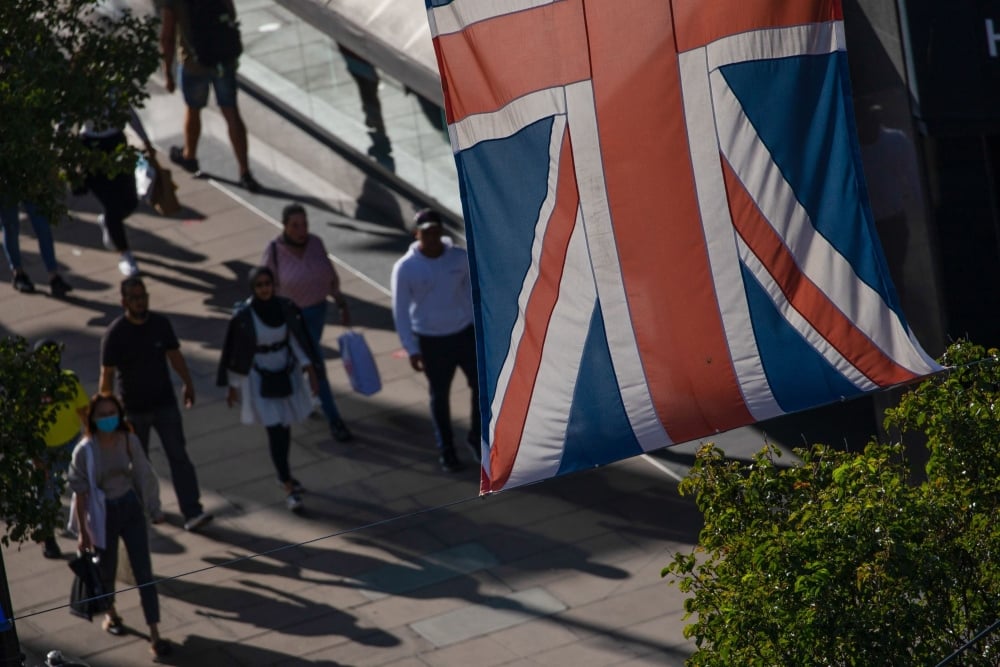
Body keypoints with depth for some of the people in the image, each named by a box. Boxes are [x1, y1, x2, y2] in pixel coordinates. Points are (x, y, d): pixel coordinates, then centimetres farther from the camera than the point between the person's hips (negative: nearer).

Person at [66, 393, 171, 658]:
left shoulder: (129, 441, -9)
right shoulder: (85, 451, -18)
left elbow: (141, 476, 4)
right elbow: (80, 491, -12)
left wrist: (152, 506, 13)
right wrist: (83, 531, -10)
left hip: (131, 509, 2)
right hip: (103, 514, -2)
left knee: (144, 571, -1)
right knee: (107, 569, 20)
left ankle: (155, 635, 1)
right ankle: (110, 613, 50)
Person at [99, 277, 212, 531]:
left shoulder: (160, 324, -5)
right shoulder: (115, 333, -15)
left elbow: (174, 355, 10)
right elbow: (107, 374, -12)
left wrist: (187, 383, 18)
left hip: (165, 403, 2)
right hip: (134, 408, -2)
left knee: (179, 456, -5)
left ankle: (192, 513, -8)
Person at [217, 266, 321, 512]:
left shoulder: (287, 307, -9)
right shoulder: (242, 316, -18)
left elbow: (298, 340, 0)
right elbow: (233, 352, -8)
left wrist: (311, 371, -4)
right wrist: (232, 387, -3)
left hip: (287, 374, 4)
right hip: (258, 379, -4)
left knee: (284, 426, 16)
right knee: (274, 431, -7)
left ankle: (284, 475, 39)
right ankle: (289, 489, 0)